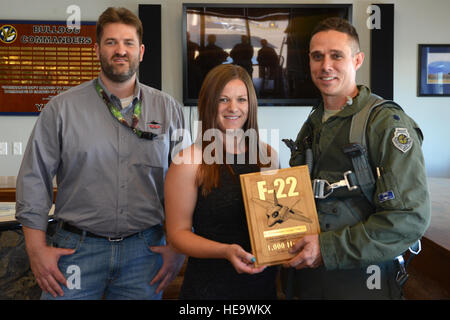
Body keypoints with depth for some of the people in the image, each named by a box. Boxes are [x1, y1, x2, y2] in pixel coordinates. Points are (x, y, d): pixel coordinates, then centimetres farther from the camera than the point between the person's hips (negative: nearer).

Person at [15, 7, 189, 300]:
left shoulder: (168, 109, 4)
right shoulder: (62, 108, 0)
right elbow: (34, 179, 1)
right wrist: (37, 248, -4)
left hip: (145, 250, 1)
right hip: (77, 249, -1)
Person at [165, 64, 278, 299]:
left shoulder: (267, 155, 3)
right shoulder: (189, 161, -11)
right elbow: (178, 232, -9)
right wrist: (226, 251, -23)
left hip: (263, 282, 4)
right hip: (209, 286, -4)